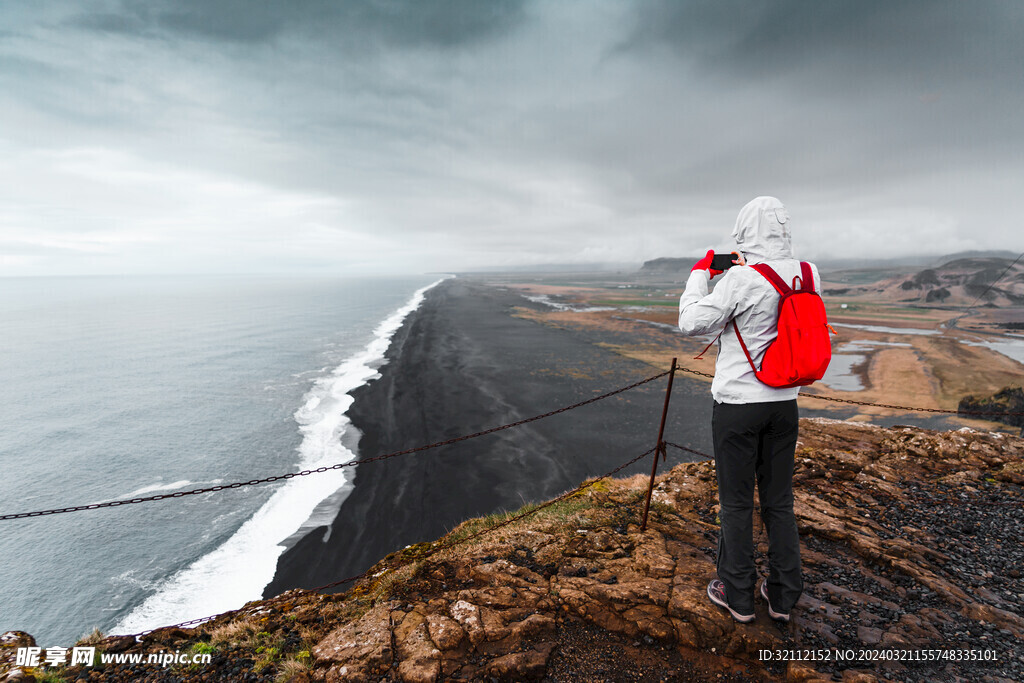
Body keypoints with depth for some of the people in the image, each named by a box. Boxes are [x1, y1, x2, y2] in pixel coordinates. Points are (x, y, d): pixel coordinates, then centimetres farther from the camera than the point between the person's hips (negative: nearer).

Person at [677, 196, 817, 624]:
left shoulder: (739, 279, -18)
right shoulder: (808, 275, 1)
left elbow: (692, 324, -14)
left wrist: (699, 273, -2)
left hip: (738, 403, -6)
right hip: (784, 402, 6)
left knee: (736, 502, 9)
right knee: (779, 500, 17)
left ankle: (738, 595, 24)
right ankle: (783, 596, 30)